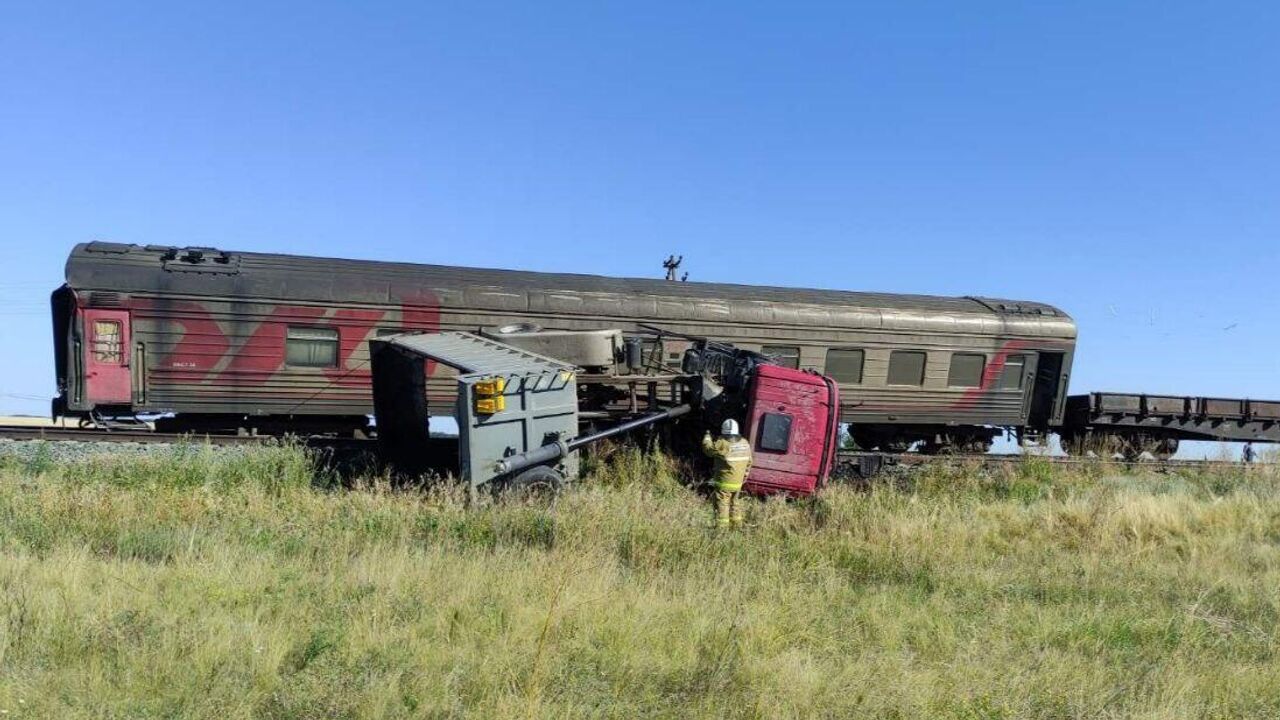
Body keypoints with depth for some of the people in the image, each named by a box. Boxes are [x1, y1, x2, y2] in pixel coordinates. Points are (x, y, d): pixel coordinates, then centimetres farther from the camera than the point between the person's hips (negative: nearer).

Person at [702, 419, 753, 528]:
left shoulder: (722, 444, -17)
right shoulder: (745, 443, 5)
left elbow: (708, 449, -4)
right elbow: (748, 462, 13)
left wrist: (707, 436, 13)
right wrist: (744, 476, 24)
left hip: (724, 483, -7)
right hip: (738, 483, 7)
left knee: (722, 506, -4)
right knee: (734, 503, 22)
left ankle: (721, 528, -9)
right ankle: (737, 525, 29)